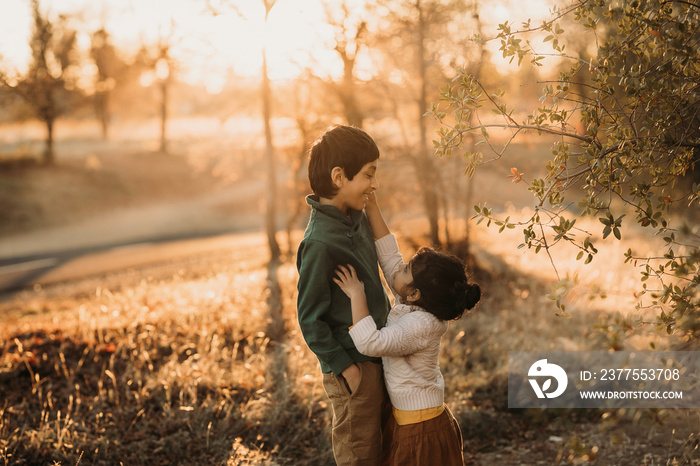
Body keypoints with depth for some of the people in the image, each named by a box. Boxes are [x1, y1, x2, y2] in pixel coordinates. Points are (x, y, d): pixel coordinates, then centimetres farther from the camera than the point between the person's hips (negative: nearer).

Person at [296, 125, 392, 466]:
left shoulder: (357, 219, 3)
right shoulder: (320, 243, -24)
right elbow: (309, 317, -19)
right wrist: (344, 367, -16)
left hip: (379, 358, 9)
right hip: (353, 367, -9)